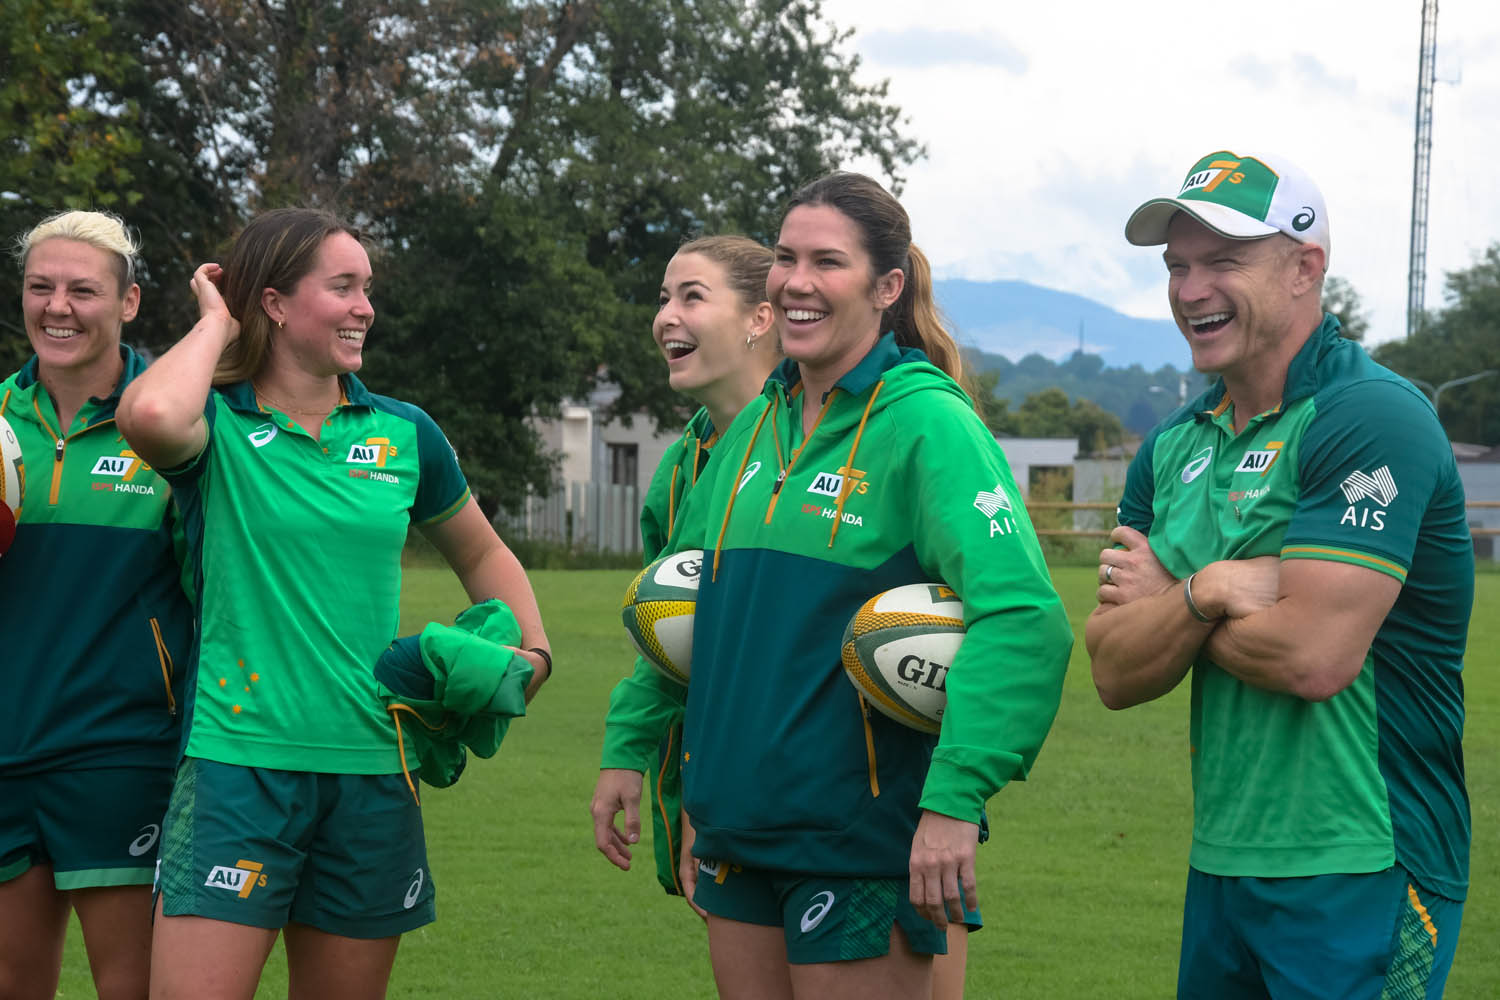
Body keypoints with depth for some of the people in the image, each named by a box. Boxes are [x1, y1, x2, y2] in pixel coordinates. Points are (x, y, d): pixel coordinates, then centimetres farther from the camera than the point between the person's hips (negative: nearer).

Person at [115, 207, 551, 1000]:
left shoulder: (403, 435, 10)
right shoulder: (217, 425, -2)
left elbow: (481, 554, 25)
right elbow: (151, 416, -27)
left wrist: (530, 649, 8)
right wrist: (216, 324, -9)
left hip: (373, 773, 4)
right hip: (238, 760, -4)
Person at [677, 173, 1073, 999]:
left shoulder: (925, 420, -12)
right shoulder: (756, 424, 11)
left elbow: (1021, 612, -24)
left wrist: (956, 799, -31)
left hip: (861, 838, -7)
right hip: (738, 828, 7)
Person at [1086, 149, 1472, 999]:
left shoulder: (1371, 418, -14)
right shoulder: (1175, 448, 10)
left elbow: (1316, 656, -23)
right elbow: (1116, 673, 4)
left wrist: (1166, 603, -6)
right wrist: (1204, 593, -16)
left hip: (1360, 878, -7)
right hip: (1222, 862, 8)